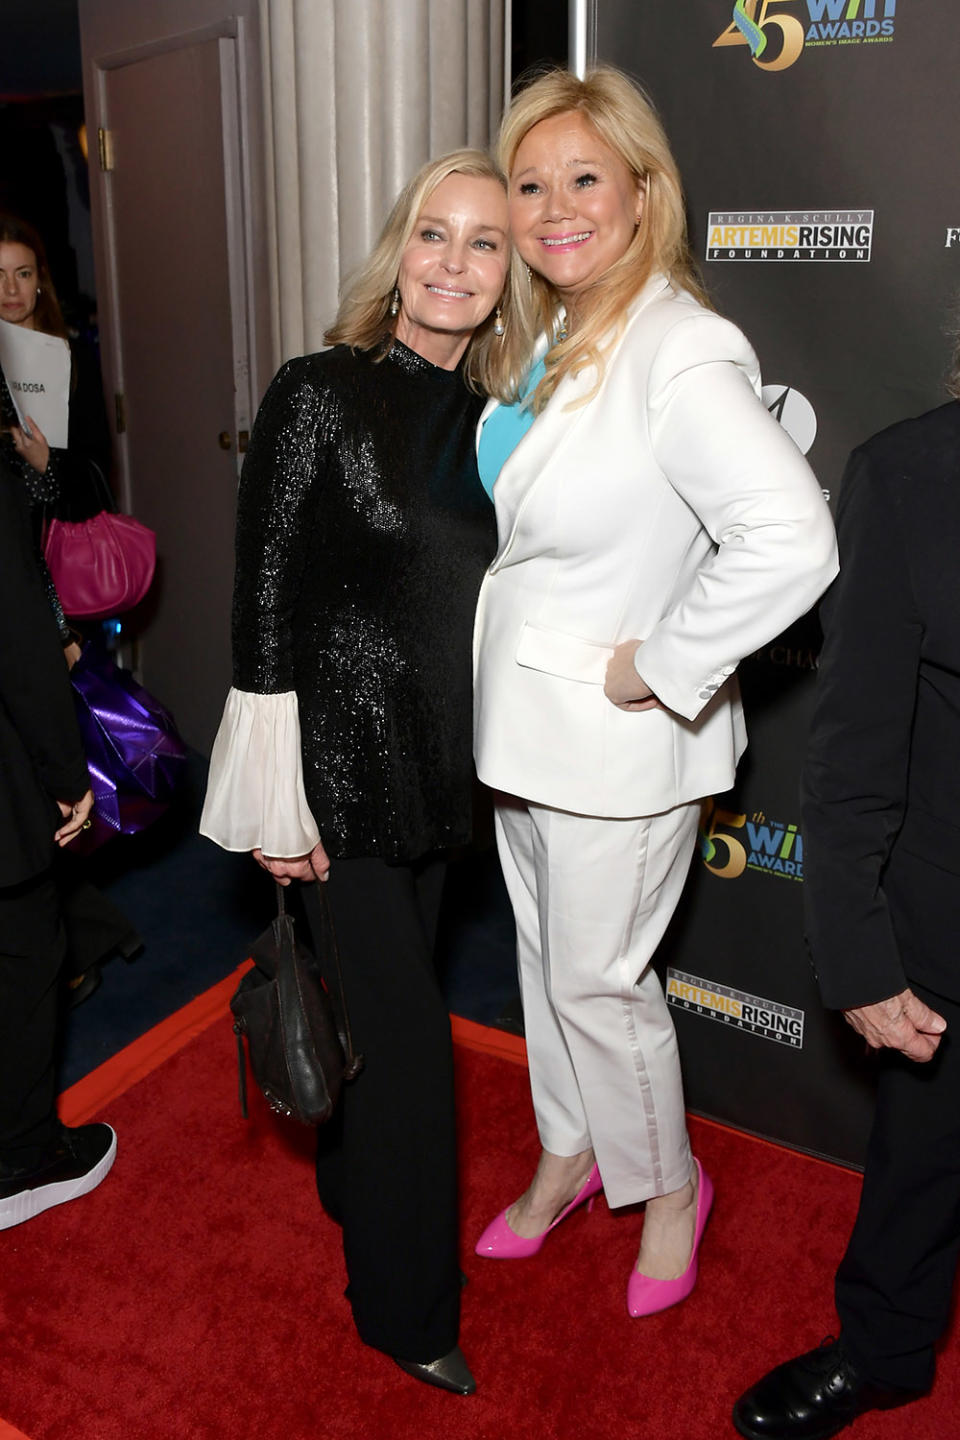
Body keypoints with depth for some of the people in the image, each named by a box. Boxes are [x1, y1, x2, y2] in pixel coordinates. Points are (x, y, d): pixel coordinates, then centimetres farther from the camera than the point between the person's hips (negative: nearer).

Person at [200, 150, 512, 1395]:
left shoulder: (490, 413, 4)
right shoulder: (321, 394, -14)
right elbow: (265, 604, -15)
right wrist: (277, 805, -15)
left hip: (439, 759, 6)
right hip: (338, 763, -6)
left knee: (380, 996, 20)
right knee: (408, 1027, 1)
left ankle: (353, 1175, 48)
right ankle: (407, 1307, 23)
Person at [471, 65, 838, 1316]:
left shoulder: (682, 354, -23)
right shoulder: (552, 341, 6)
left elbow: (792, 542, -36)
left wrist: (662, 666, -25)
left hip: (614, 740, -8)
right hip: (523, 717, 8)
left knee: (597, 978, 7)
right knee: (545, 955, 21)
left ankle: (669, 1184, 35)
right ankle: (567, 1156, 44)